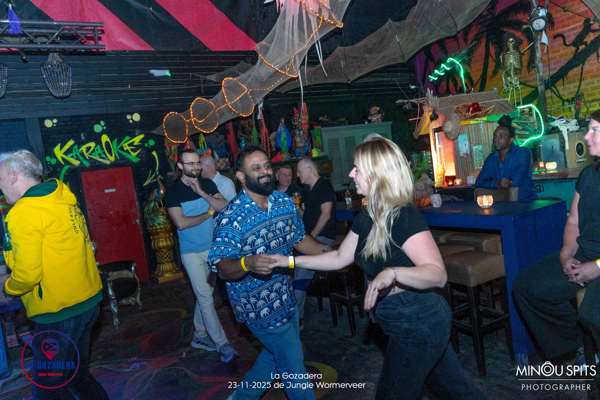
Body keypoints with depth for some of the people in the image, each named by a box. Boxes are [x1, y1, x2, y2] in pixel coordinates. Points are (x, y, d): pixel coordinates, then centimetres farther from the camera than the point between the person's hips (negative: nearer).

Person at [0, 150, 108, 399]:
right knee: (76, 373, 25)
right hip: (89, 300, 8)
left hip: (59, 313, -8)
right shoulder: (61, 198, 7)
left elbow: (27, 274, -17)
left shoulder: (23, 212, -17)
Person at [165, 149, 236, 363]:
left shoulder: (207, 184, 2)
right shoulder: (173, 192, -9)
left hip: (212, 247, 4)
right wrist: (209, 213, -9)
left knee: (202, 294, 15)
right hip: (192, 252, -4)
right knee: (205, 296, -4)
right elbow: (181, 223, -18)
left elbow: (224, 207, -9)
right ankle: (222, 343, 3)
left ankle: (199, 335, 30)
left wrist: (201, 193, -19)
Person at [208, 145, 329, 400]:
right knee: (293, 364, 7)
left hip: (285, 297, 7)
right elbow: (222, 267, -22)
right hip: (259, 306, -7)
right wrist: (247, 263, -42)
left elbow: (300, 239, 7)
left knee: (276, 353, 25)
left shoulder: (284, 201, -2)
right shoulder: (231, 219, -22)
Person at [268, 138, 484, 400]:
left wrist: (392, 273, -47)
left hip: (419, 323, -8)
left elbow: (437, 274, -31)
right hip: (416, 321, 8)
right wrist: (291, 261, 8)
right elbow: (340, 258, 10)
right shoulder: (367, 217, 2)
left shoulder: (404, 217, -24)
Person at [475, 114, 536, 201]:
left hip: (526, 202, -4)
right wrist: (497, 184, -15)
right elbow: (479, 183, 2)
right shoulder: (491, 159, 8)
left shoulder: (523, 153, -6)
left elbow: (516, 182, -17)